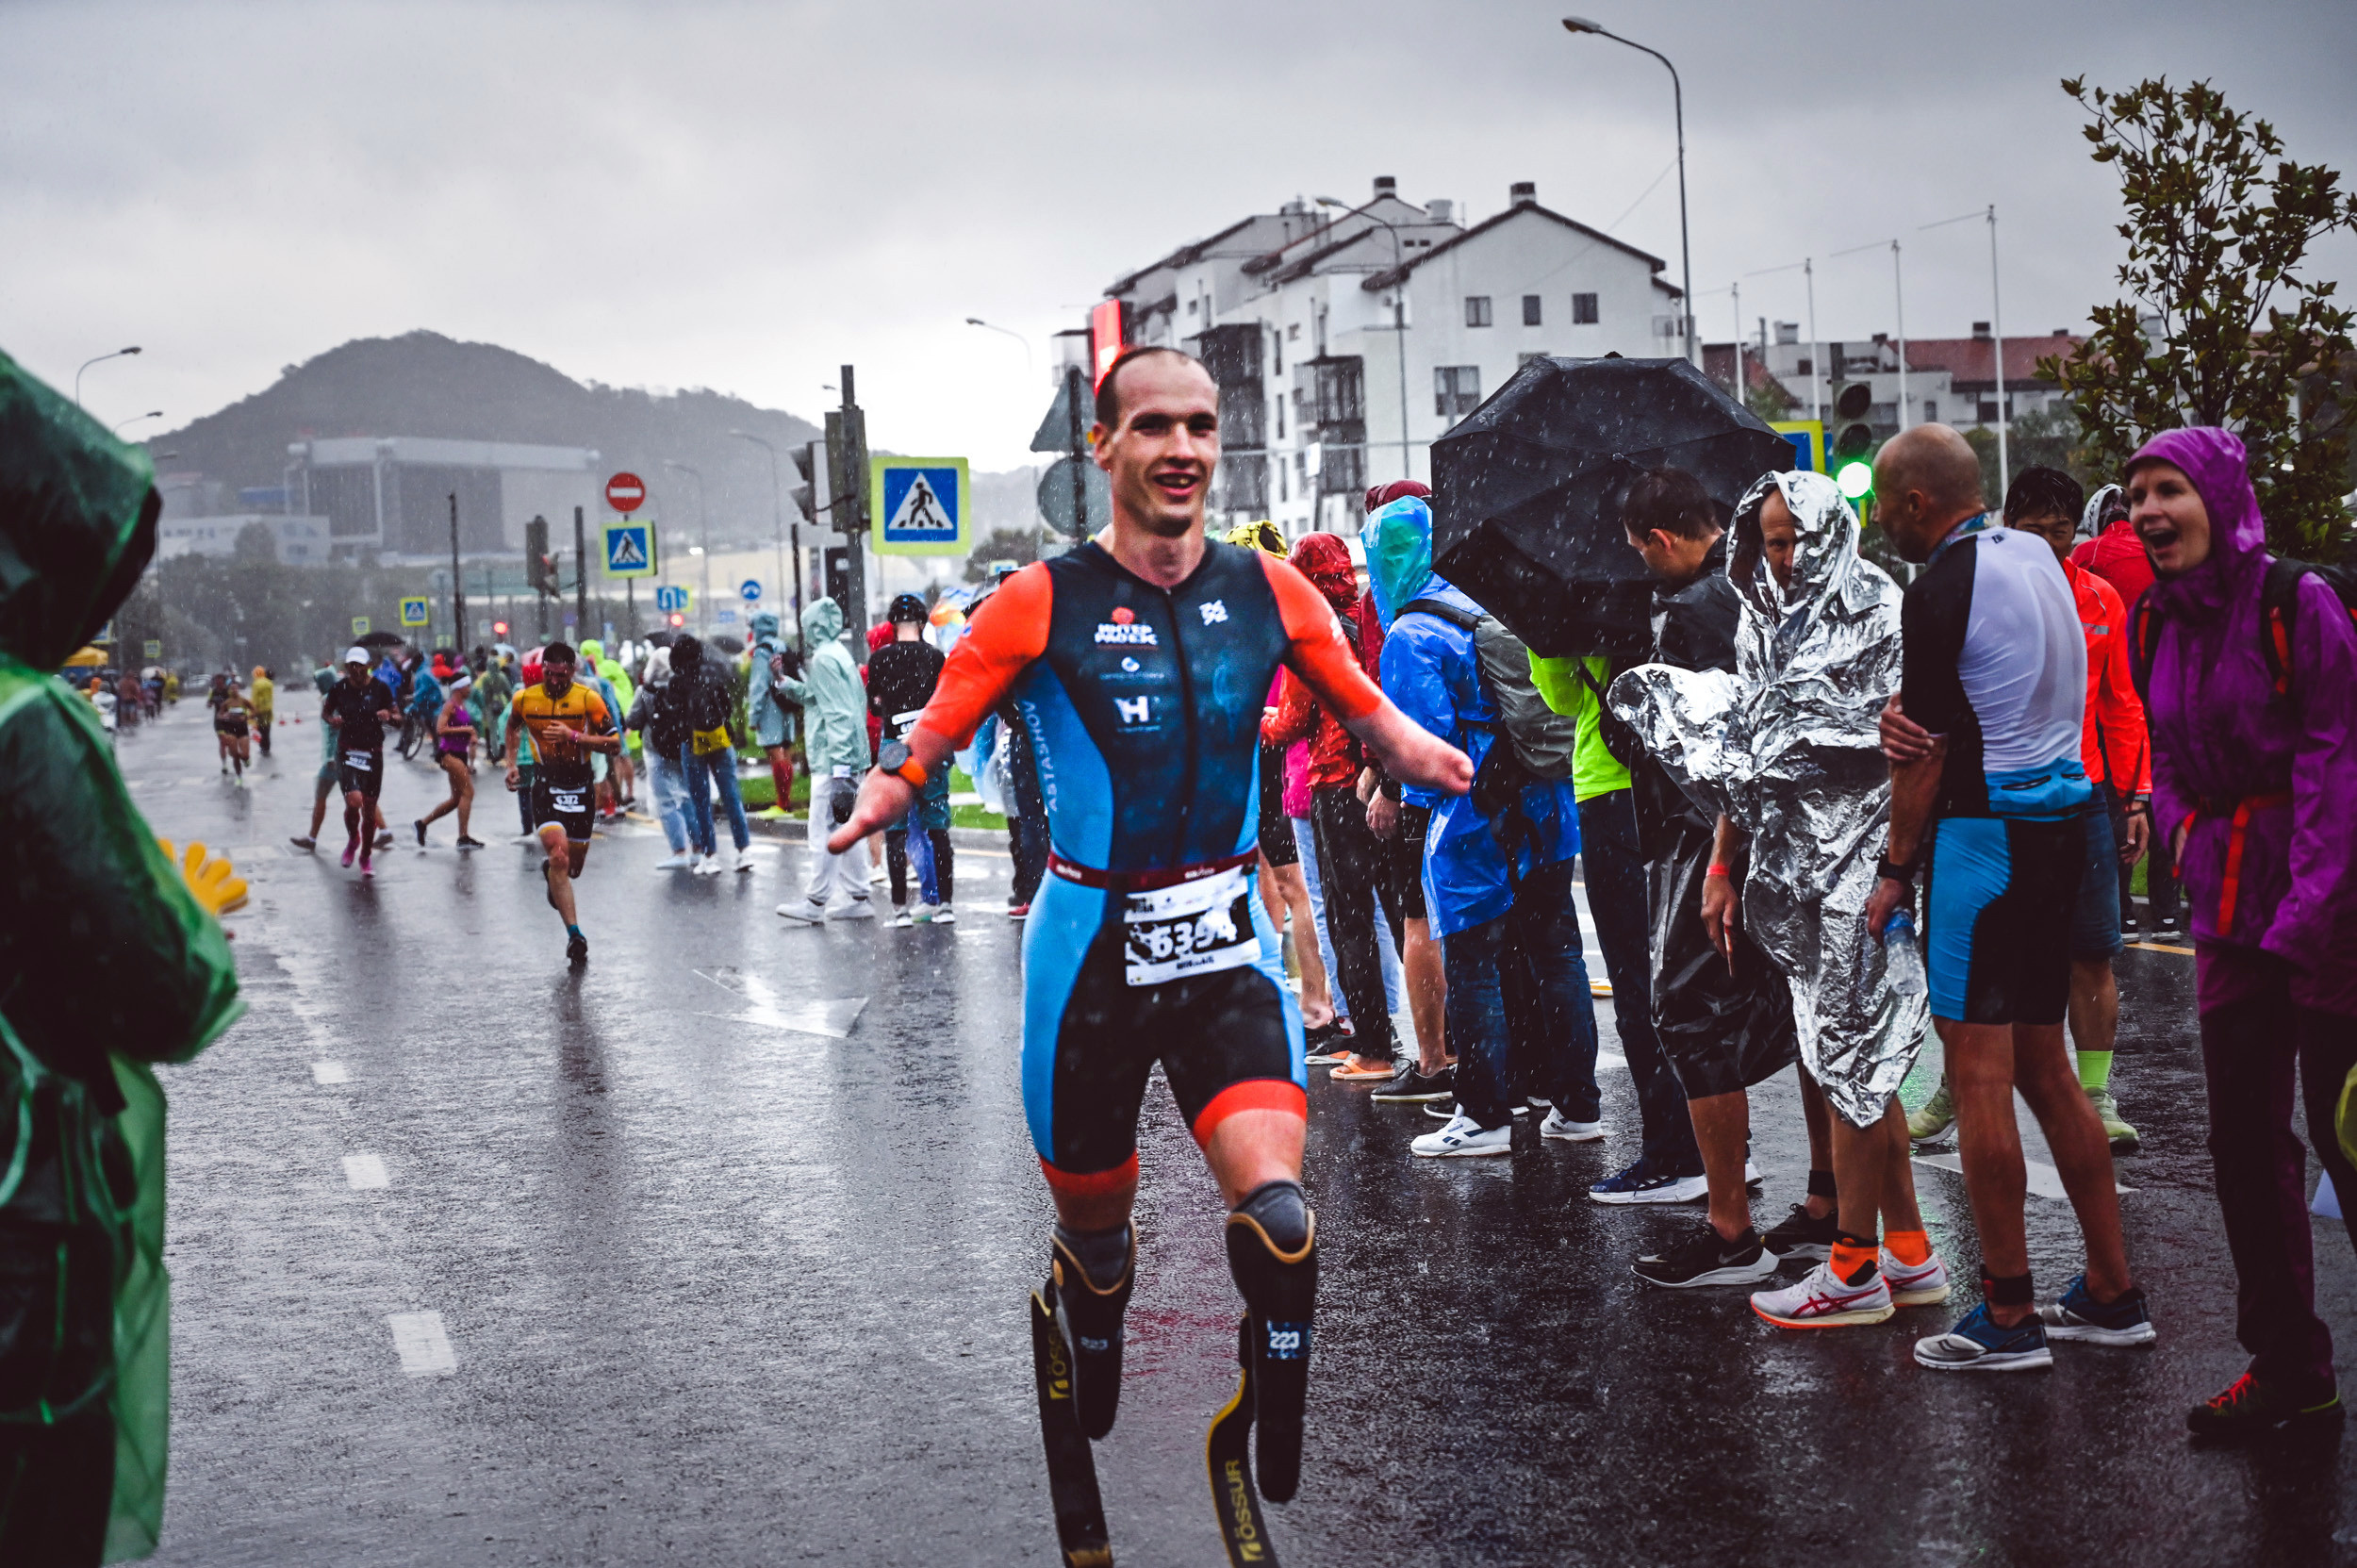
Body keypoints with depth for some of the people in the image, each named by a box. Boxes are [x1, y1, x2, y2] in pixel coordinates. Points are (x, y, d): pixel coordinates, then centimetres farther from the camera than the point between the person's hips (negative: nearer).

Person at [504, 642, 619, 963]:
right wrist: (512, 764, 12)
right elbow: (513, 726, 20)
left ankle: (551, 872, 52)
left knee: (574, 865, 12)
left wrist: (573, 736, -22)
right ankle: (574, 934, -20)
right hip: (545, 785, -1)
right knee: (559, 853, -21)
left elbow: (614, 743, -11)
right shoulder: (524, 699, -3)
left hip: (579, 786, 1)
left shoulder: (588, 699, -10)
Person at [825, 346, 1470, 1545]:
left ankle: (1278, 1470, 5)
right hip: (1091, 942, -1)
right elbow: (928, 745, -4)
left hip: (1225, 945, 1)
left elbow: (1370, 715, 13)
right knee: (1094, 1229, 11)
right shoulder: (1042, 603, -8)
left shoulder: (1268, 590, 1)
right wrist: (880, 798, -26)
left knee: (1276, 1211, -18)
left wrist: (1442, 766, -5)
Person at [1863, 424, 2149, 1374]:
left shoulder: (1941, 592, -13)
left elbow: (1925, 755, -13)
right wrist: (1910, 719, -2)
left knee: (1978, 1075, -5)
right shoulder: (2038, 558, 13)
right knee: (2044, 1068, 14)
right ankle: (2112, 1294, 17)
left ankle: (2008, 1318, -2)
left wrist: (1896, 872, -6)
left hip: (1984, 833, -9)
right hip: (2061, 824, 9)